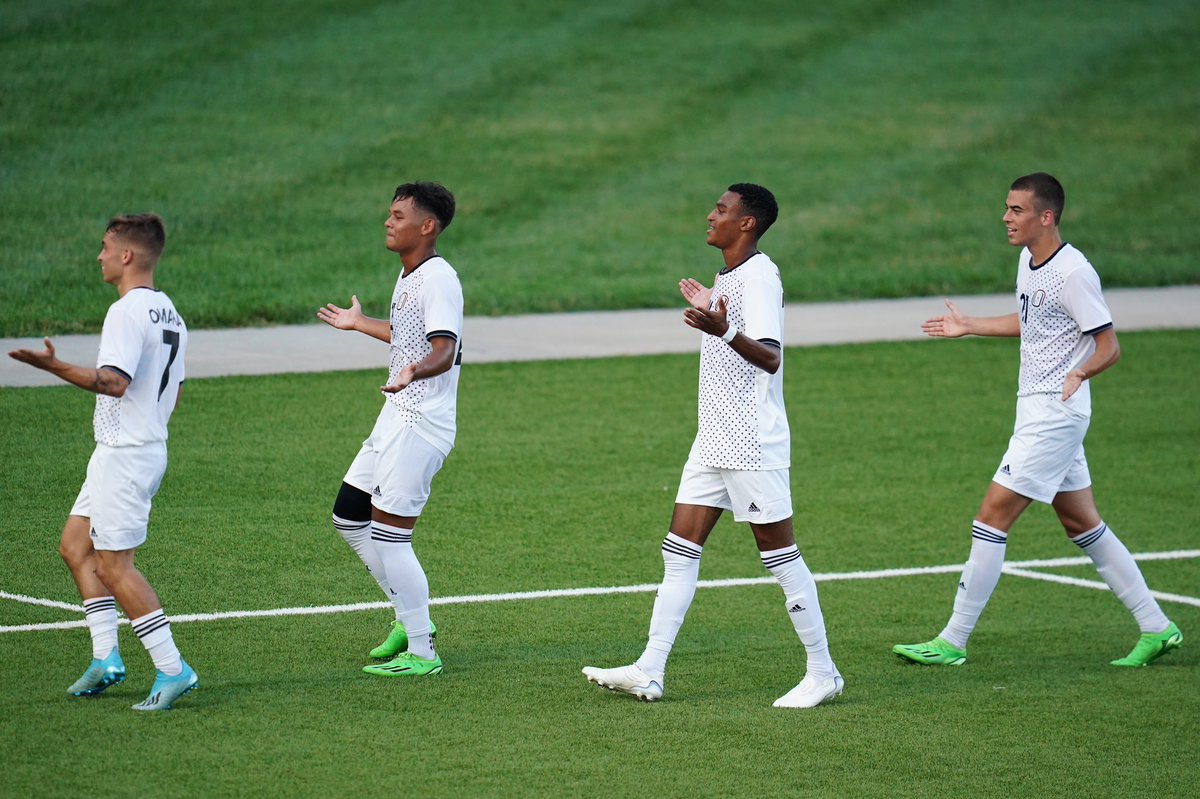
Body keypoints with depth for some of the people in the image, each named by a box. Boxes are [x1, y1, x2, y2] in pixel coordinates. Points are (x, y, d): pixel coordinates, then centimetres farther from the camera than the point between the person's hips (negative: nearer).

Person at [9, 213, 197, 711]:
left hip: (124, 455, -10)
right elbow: (175, 390, 18)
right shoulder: (169, 313, 13)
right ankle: (105, 657, 11)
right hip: (149, 445, 10)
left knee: (113, 566, -8)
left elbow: (114, 382, -28)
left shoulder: (127, 311, -17)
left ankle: (172, 669, -10)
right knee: (75, 548, 15)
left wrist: (54, 366, -32)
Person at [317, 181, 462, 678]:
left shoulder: (438, 279, -17)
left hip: (420, 424, -10)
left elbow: (444, 351, -28)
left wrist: (415, 372, -50)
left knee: (389, 535, -9)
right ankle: (410, 619, 24)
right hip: (397, 417, 10)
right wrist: (359, 324, 49)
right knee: (349, 517, 14)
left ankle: (421, 653, -1)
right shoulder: (408, 275, 13)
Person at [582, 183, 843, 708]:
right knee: (680, 548, 4)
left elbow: (770, 357, -26)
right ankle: (649, 671, 3)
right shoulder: (728, 276, 15)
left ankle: (822, 673, 5)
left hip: (752, 444, -10)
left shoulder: (759, 275, -14)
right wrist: (710, 314, 38)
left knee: (779, 554, -4)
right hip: (715, 442, 10)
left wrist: (724, 331, -42)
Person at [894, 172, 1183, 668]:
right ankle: (1156, 629, 19)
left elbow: (1109, 346, -18)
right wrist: (969, 326, 28)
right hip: (1038, 410, 10)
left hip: (1055, 413, -10)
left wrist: (1080, 372, -36)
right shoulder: (1028, 260, 9)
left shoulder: (1072, 273, -19)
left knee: (993, 516, -9)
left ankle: (952, 642, -4)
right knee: (1082, 524, 13)